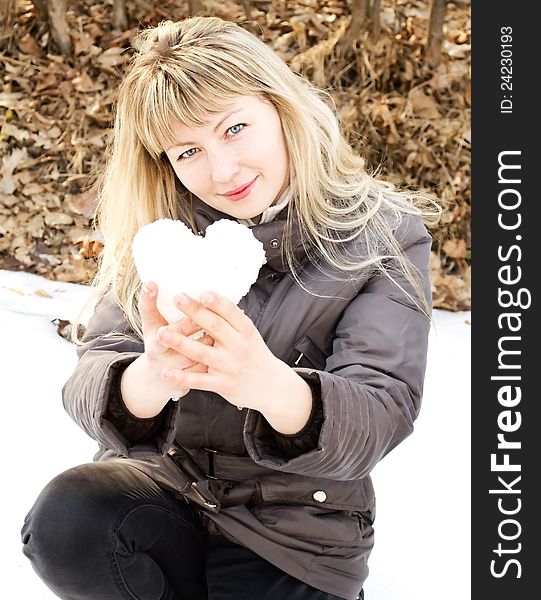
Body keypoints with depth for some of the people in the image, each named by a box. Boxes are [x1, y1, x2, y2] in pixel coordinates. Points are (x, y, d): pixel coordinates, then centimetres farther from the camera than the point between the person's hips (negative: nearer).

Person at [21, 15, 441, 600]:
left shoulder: (385, 240, -7)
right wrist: (150, 380, -38)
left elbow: (381, 416, -19)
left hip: (296, 529, -1)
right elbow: (88, 386, -12)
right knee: (66, 519, -29)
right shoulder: (160, 229, -1)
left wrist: (269, 385, -42)